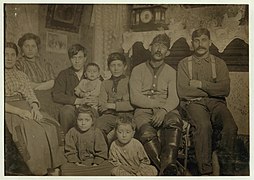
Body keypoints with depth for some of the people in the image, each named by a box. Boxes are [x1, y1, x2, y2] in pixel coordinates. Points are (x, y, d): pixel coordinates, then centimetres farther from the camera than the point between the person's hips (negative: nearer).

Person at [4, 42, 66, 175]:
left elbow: (30, 95, 14)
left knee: (52, 128, -22)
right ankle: (38, 171, -28)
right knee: (31, 132, -33)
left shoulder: (21, 75, 24)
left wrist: (35, 108, -9)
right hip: (8, 111, -5)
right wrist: (18, 111, -19)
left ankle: (54, 169, -26)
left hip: (25, 108, 5)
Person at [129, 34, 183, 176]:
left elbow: (174, 99, 2)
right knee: (147, 133, -35)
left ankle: (167, 165, -48)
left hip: (166, 110, 1)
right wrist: (159, 102, -5)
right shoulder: (138, 70, 14)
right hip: (143, 111, 0)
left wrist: (163, 109, -20)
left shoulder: (171, 72, 17)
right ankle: (168, 169, -37)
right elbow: (135, 98, 2)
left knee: (175, 121, -36)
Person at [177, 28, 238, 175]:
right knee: (204, 125, -35)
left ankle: (227, 167, -10)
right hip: (194, 103, -1)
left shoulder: (219, 63, 16)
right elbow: (183, 92, -2)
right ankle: (206, 170, -27)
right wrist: (212, 90, 1)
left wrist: (200, 84, -5)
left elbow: (225, 90, 0)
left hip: (216, 103, 2)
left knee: (231, 127, -29)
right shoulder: (184, 64, 13)